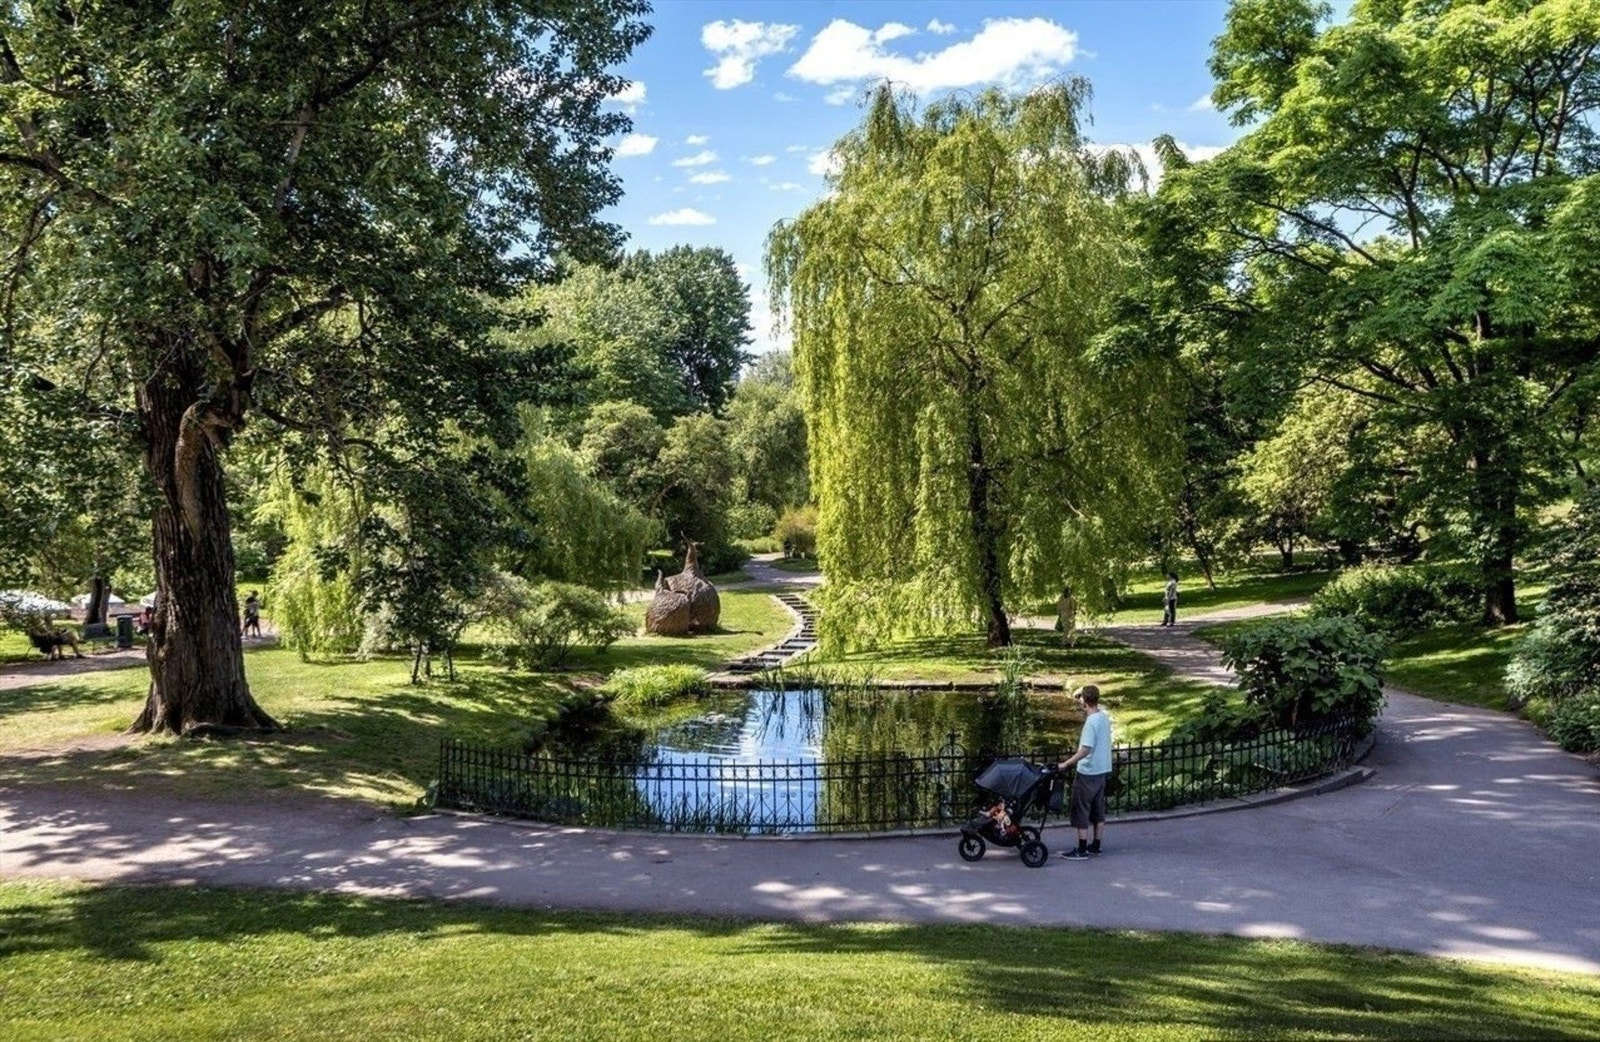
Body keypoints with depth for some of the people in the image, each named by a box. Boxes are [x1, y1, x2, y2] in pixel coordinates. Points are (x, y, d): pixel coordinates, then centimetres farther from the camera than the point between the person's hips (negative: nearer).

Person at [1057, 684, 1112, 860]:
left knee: (1081, 811, 0)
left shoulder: (1091, 722, -22)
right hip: (1102, 770, 9)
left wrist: (1066, 764, -23)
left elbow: (1086, 750, -27)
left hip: (1088, 772, -9)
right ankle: (1095, 847, 23)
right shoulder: (1104, 716, 5)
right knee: (1098, 809, 15)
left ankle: (1082, 850, 3)